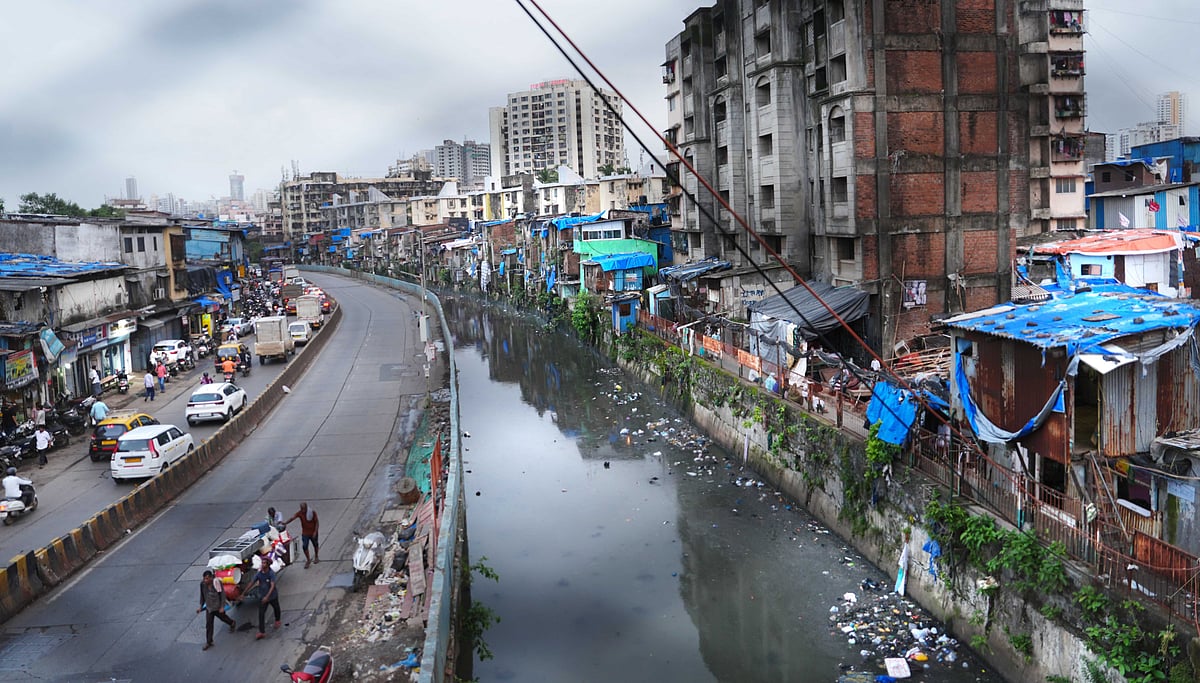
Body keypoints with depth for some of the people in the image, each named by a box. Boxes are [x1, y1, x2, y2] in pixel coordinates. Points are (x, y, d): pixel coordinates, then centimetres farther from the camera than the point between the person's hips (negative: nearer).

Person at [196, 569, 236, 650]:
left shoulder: (216, 583, -25)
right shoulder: (203, 584, -10)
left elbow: (222, 595, -18)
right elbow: (202, 595, 7)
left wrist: (222, 607, -18)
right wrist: (201, 606, 7)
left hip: (218, 607, -4)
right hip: (209, 607, 4)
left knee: (223, 617, 20)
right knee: (208, 625, 3)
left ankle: (232, 624, 52)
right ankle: (208, 642, 13)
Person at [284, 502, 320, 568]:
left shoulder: (313, 512, -15)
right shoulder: (299, 513, -13)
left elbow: (317, 522, -11)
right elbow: (292, 517, -29)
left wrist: (315, 532, -18)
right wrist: (285, 523, -46)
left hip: (313, 533, -1)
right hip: (305, 533, 1)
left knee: (315, 545, 16)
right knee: (305, 546, -6)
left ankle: (316, 557, 41)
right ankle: (308, 560, 13)